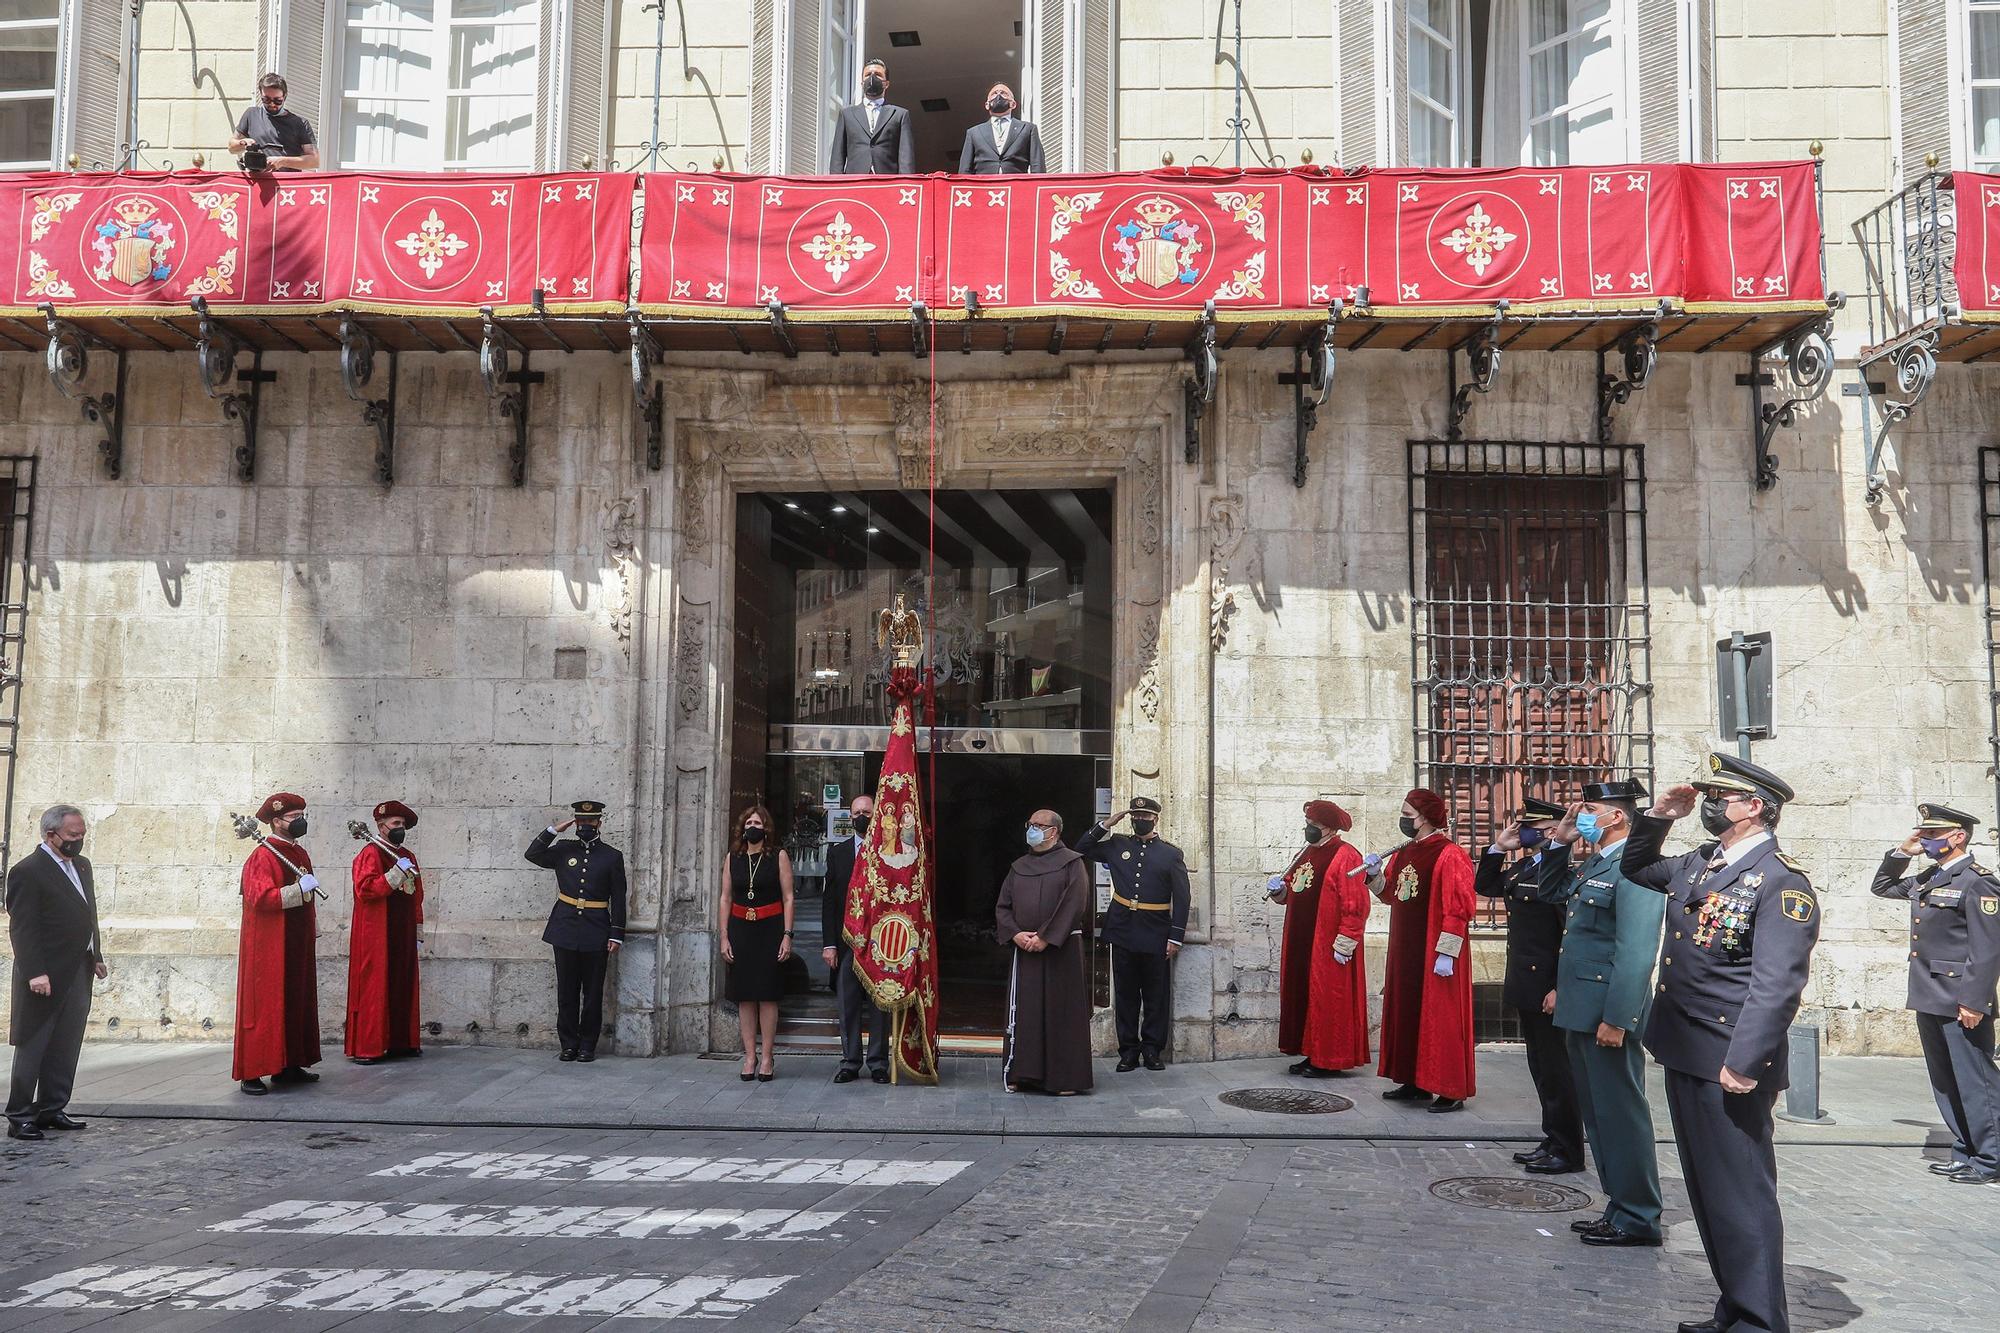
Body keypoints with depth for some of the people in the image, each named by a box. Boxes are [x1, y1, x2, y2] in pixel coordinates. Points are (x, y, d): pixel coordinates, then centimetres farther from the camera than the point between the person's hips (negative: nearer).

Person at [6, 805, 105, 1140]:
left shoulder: (81, 866, 14)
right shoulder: (27, 871, -11)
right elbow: (22, 927, -15)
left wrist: (96, 957, 16)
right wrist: (35, 972, -21)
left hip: (78, 973, 8)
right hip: (45, 976, -8)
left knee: (66, 1048, 11)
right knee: (33, 1047, 0)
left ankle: (52, 1110, 19)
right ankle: (19, 1118, 7)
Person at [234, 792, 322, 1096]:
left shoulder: (300, 854, 14)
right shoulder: (262, 857, -12)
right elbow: (261, 899, -23)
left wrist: (313, 933, 20)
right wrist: (299, 888, -24)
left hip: (297, 946, 8)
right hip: (268, 948, -8)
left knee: (296, 1003, 10)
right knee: (263, 1006, -5)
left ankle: (288, 1065, 18)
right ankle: (251, 1073, -1)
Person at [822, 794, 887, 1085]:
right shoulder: (837, 852, 9)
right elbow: (829, 900, 7)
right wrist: (829, 943, 0)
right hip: (847, 941, 2)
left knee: (880, 1005, 3)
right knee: (848, 1005, 6)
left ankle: (878, 1063, 12)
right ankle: (850, 1062, 14)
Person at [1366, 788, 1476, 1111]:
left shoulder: (1449, 855, -14)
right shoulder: (1403, 853, 11)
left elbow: (1458, 909, -18)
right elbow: (1389, 893, 21)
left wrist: (1446, 954, -21)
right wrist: (1376, 874, 0)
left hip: (1434, 954, -8)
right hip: (1405, 951, 8)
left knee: (1438, 1018, -3)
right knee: (1408, 1012, 12)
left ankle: (1451, 1090, 4)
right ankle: (1415, 1081, 21)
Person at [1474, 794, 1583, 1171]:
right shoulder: (1522, 867, 10)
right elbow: (1484, 887, 22)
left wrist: (1559, 988, -23)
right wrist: (1497, 848, 8)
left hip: (1549, 989, -9)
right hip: (1526, 986, 9)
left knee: (1556, 1070, 1)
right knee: (1541, 1068, 17)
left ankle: (1569, 1152, 12)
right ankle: (1553, 1140, 27)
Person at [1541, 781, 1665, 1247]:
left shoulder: (1633, 868, -16)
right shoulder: (1591, 865, 13)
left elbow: (1636, 951, -22)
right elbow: (1552, 891, 30)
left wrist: (1616, 1018, -24)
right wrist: (1559, 842, 16)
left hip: (1607, 1013, -10)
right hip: (1582, 1012, 10)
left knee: (1620, 1112, 0)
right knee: (1597, 1113, 16)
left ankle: (1637, 1219, 10)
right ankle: (1619, 1206, 26)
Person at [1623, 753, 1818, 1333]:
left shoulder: (1782, 882, -14)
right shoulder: (1699, 863, 11)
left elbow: (1777, 985, -22)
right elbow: (1636, 869, 30)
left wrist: (1744, 1064, -26)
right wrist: (1659, 817, 14)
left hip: (1728, 1068, -9)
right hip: (1684, 1057, 9)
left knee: (1740, 1196, -1)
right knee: (1707, 1191, 17)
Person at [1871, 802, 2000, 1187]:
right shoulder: (1925, 880, 13)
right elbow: (1882, 887, 30)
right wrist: (1901, 852, 14)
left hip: (1961, 1003, -9)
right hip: (1929, 1000, 9)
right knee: (1946, 1083, 14)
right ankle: (1966, 1152, 22)